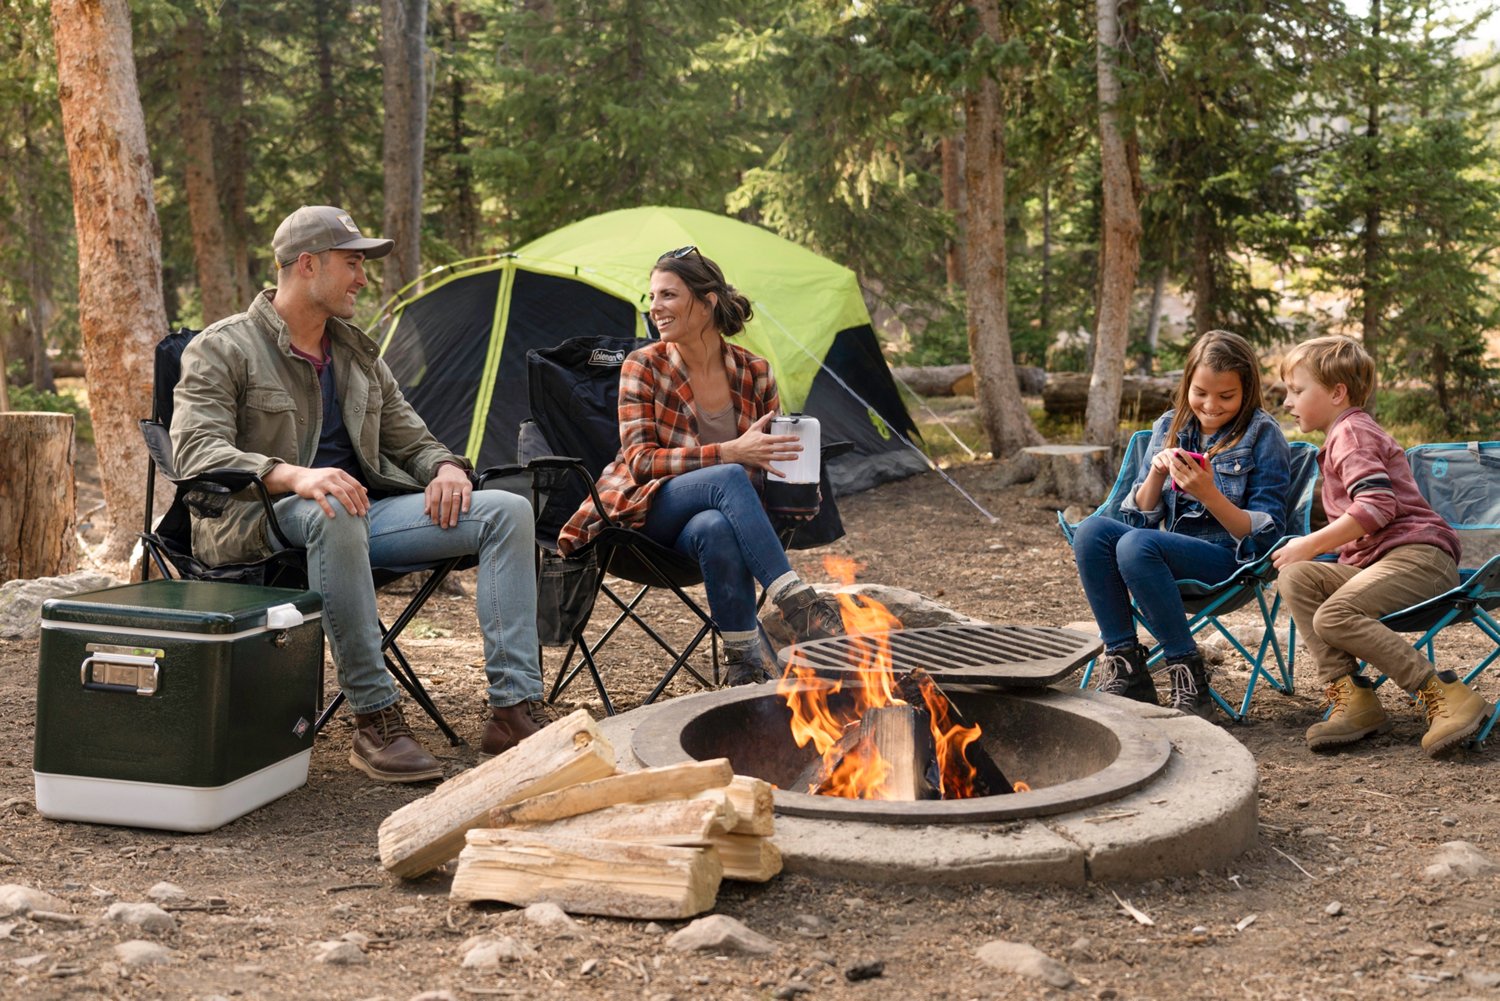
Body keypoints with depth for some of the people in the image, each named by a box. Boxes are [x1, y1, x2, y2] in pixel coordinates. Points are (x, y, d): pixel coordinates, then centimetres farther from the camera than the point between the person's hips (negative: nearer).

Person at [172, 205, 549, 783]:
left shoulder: (358, 354, 20)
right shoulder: (223, 349, -2)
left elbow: (410, 440, 22)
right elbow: (196, 448, -16)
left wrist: (446, 467, -4)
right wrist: (293, 476, -34)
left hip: (365, 509, 7)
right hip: (264, 520, -6)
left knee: (506, 511, -12)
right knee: (333, 514, -43)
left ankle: (516, 709, -18)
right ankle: (376, 723, -34)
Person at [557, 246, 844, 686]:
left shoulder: (753, 373, 1)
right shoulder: (644, 366, -6)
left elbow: (769, 463, 11)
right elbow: (640, 460, -13)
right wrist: (728, 454, -27)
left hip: (722, 516, 2)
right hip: (643, 512, -2)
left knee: (716, 529, -39)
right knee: (728, 479, -34)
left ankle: (744, 657, -30)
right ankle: (799, 607, -40)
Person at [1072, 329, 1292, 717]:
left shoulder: (1262, 435, -2)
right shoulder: (1169, 427, 13)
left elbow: (1264, 534, -8)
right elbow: (1140, 515, 13)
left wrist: (1209, 494, -22)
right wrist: (1156, 474, -8)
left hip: (1231, 560, -6)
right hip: (1166, 547, 6)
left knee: (1136, 544, -33)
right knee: (1092, 531, -23)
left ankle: (1189, 677, -23)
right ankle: (1125, 669, -18)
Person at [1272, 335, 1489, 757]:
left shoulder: (1351, 432, -4)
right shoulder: (1348, 434, 29)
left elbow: (1377, 505, -19)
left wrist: (1311, 545, -15)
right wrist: (1307, 551, 21)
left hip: (1418, 555, -10)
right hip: (1375, 560, 10)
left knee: (1333, 617, -28)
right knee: (1295, 578, -7)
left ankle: (1446, 695, -27)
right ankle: (1351, 695, -18)